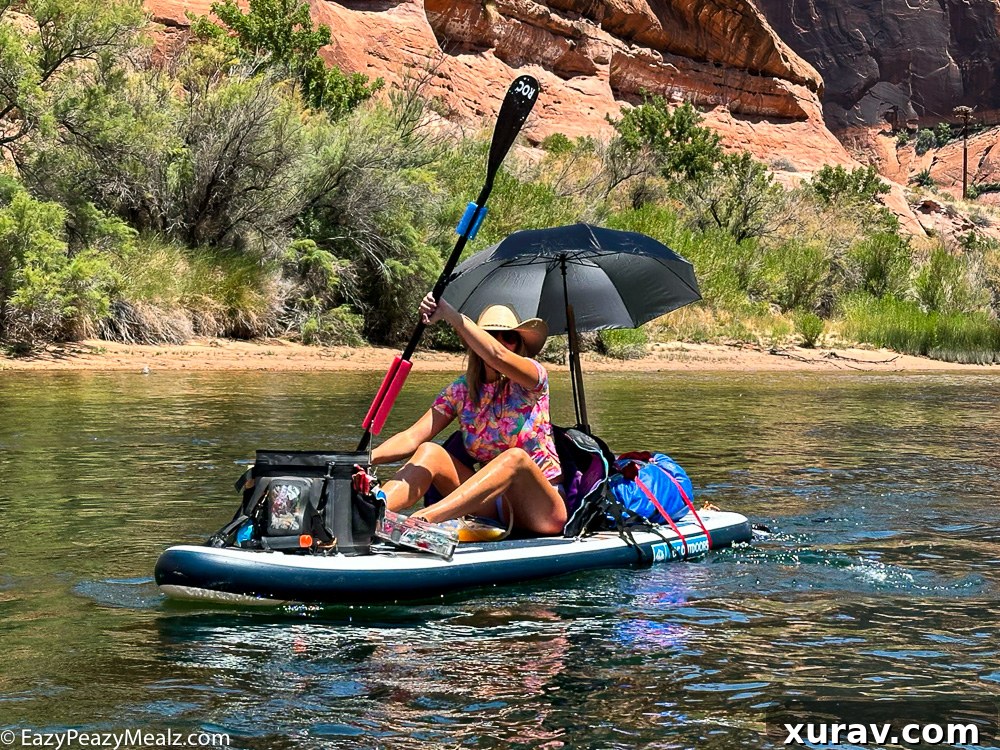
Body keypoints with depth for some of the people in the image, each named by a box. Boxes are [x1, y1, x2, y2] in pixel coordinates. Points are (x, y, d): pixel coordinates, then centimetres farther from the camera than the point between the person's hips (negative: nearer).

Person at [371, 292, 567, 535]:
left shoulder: (533, 377, -6)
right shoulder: (461, 391, 5)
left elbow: (496, 355, -30)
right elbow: (413, 437, -6)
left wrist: (448, 313, -28)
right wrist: (367, 458, -24)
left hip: (544, 504, -4)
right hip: (496, 504, 4)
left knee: (515, 457, -35)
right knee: (429, 452, -14)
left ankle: (421, 519, -52)